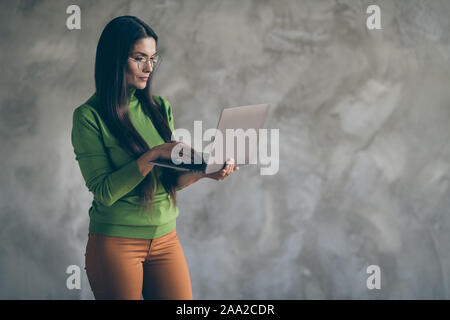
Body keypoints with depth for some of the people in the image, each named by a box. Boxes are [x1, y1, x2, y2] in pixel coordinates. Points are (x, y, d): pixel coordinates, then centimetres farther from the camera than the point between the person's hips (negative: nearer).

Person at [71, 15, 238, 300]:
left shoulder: (161, 108, 6)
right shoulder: (89, 116, -9)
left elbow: (173, 181, 6)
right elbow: (104, 191, -16)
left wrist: (202, 171, -14)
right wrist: (154, 154, -23)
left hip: (165, 237, 5)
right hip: (115, 242, -4)